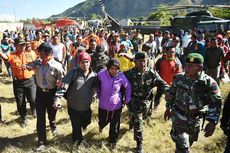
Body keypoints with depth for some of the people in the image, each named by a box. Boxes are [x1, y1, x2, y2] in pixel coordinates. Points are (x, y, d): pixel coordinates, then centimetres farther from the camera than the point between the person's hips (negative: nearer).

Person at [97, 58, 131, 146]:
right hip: (103, 105, 1)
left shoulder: (122, 78, -16)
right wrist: (99, 95, 8)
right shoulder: (101, 74, -18)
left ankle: (113, 140, 40)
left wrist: (127, 99, 4)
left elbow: (128, 87, 2)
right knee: (103, 121, 23)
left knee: (114, 126, 11)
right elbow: (97, 85, 3)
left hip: (116, 106, -1)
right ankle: (101, 126, 62)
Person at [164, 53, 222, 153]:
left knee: (189, 142, 23)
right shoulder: (179, 78, -11)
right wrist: (168, 108, 10)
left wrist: (212, 122, -21)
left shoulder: (209, 83, -18)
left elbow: (215, 104, -13)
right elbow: (171, 93, 5)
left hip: (196, 119, 1)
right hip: (179, 116, -1)